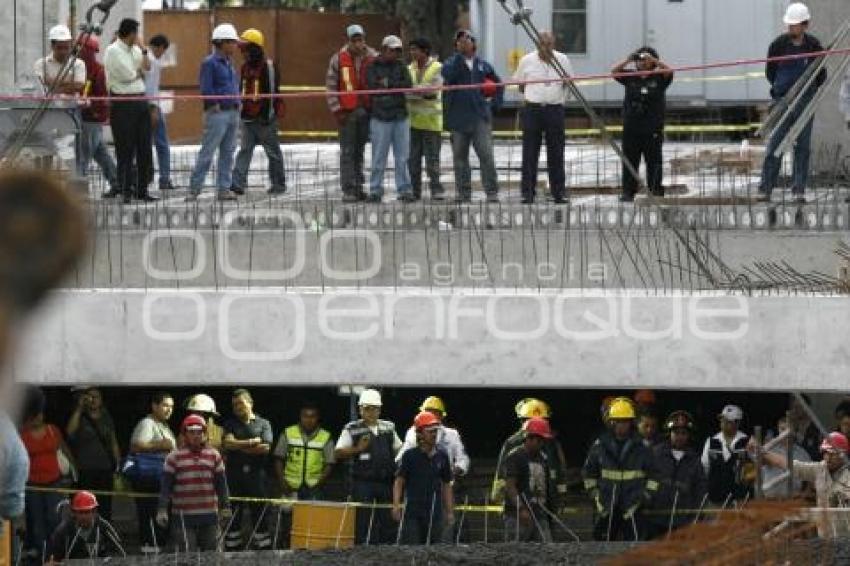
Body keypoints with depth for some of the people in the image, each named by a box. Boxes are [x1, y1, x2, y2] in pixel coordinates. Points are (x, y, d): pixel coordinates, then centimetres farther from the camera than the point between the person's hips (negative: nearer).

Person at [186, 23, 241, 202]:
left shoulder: (229, 63, 16)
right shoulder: (210, 63, -9)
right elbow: (206, 90, -15)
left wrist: (237, 104, 11)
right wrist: (216, 106, -14)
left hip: (233, 113, 8)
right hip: (217, 113, -8)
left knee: (228, 153, 8)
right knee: (207, 153, -8)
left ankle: (224, 189, 12)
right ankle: (194, 189, -7)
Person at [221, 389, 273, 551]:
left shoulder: (263, 424, 9)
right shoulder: (230, 424, 13)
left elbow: (266, 448, -4)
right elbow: (228, 442, -5)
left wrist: (239, 446, -3)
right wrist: (252, 442, -6)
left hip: (256, 475, -1)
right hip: (234, 475, 1)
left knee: (259, 516, -3)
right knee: (233, 518, 2)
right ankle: (231, 554, 6)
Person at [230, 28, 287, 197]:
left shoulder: (268, 66, -10)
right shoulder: (245, 68, 14)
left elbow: (272, 92, -14)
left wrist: (268, 115, -17)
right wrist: (241, 112, 19)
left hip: (264, 118, -7)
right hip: (248, 118, 7)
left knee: (273, 151, 3)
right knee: (244, 150, -2)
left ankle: (279, 184, 12)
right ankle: (238, 184, -9)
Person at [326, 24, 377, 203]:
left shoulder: (373, 58, 5)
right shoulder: (338, 59, 0)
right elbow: (331, 86, 1)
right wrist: (337, 110, -6)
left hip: (366, 111, 2)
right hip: (346, 112, -2)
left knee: (359, 151, 11)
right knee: (347, 152, -4)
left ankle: (358, 187, 18)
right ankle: (348, 189, -3)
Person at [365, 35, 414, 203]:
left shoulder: (400, 66, 13)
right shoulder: (372, 67, 4)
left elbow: (407, 85, -2)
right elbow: (373, 87, -11)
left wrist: (388, 84, -8)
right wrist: (397, 86, -6)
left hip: (400, 116, 3)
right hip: (380, 117, -3)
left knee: (402, 157, 2)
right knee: (379, 157, -3)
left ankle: (404, 190, 5)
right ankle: (375, 190, 3)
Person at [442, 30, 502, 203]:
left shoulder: (483, 65, 11)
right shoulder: (452, 62, 5)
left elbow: (499, 84, 24)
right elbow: (447, 73, -20)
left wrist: (494, 104, 13)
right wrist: (459, 55, -19)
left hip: (480, 117, 0)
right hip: (459, 117, 0)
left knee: (486, 155, -8)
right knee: (460, 157, 5)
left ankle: (492, 192, -6)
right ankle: (463, 193, 11)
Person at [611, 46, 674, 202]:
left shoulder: (658, 78, 5)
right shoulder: (630, 78, 10)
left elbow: (669, 71, -11)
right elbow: (614, 71, 0)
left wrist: (653, 60, -17)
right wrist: (628, 60, -13)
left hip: (653, 129, -2)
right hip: (631, 128, 2)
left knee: (654, 161, 0)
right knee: (630, 161, 3)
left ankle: (655, 191, 5)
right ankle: (628, 192, 7)